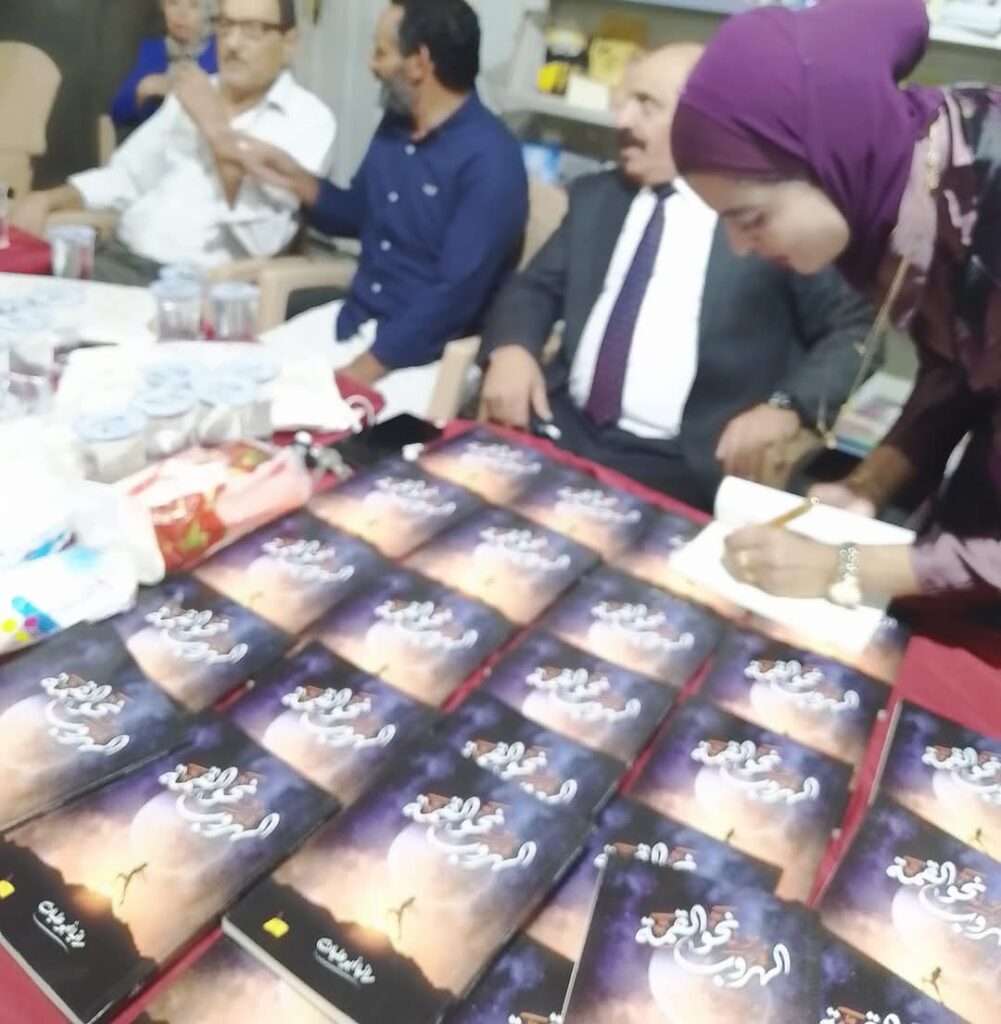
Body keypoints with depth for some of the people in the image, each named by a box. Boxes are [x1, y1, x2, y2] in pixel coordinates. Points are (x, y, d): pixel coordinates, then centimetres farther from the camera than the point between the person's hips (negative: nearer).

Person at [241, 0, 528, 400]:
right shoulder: (395, 126, 7)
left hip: (426, 351, -7)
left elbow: (457, 293, -23)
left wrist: (365, 368, -22)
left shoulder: (489, 159, -18)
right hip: (351, 319, 8)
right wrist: (296, 179, 5)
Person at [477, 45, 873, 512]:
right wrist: (510, 348, -6)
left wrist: (790, 405, -19)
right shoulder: (594, 196, 15)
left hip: (686, 468, -4)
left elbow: (857, 329, -2)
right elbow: (536, 287, 17)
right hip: (561, 429, 5)